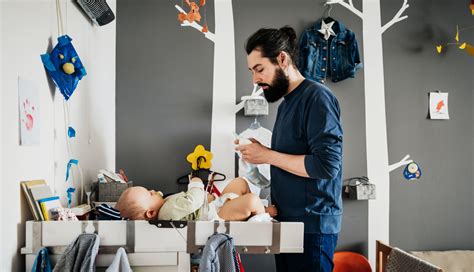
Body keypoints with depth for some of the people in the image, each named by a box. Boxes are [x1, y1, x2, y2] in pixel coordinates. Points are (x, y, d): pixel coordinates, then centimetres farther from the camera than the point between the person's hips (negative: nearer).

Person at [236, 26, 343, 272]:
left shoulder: (317, 97, -13)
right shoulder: (286, 103, 15)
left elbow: (326, 165, -22)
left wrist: (267, 155, -16)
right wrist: (257, 152, 1)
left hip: (312, 225, -8)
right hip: (286, 221, 8)